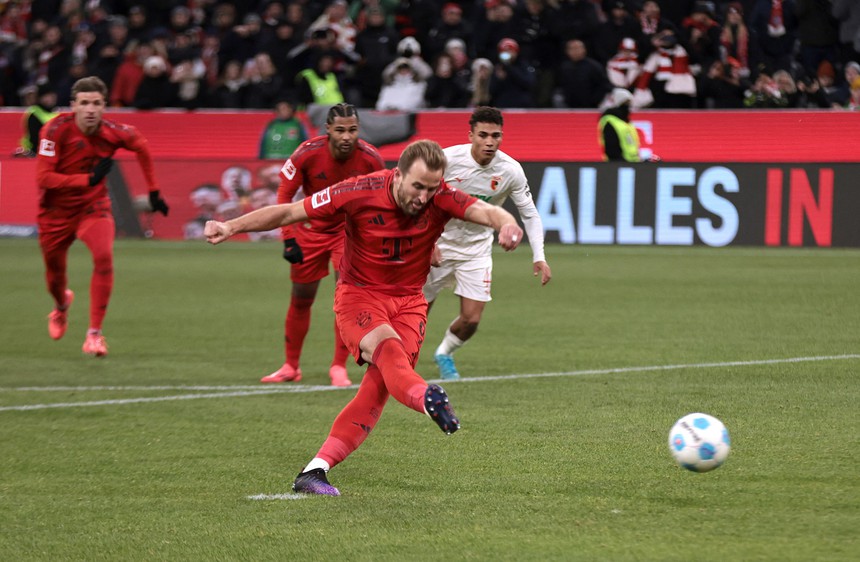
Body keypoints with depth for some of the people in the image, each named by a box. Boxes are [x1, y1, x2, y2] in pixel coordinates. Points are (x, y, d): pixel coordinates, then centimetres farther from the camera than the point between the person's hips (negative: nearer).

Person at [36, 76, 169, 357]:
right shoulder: (56, 130, -24)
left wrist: (153, 191, 11)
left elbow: (140, 145, 7)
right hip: (56, 211, 0)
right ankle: (62, 305, 54)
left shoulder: (112, 132, -16)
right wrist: (88, 179, -33)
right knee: (55, 272, 13)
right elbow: (43, 178, -26)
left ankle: (94, 334, -18)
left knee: (104, 257, -26)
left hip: (93, 206, 0)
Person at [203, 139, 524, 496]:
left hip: (408, 301, 3)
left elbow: (483, 211, -27)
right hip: (358, 294, -3)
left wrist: (506, 223, -52)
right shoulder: (360, 193, -17)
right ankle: (429, 399, -65)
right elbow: (289, 212, -12)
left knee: (379, 386, -14)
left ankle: (315, 470, -12)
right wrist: (231, 227, -20)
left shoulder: (440, 198, -12)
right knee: (388, 348, -33)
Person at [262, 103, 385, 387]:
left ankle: (339, 367, -3)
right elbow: (284, 195, -13)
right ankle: (290, 366, 25)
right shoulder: (308, 153, -23)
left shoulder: (370, 158, -20)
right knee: (301, 298, 9)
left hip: (350, 228, -1)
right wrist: (288, 238, -19)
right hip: (311, 228, 1)